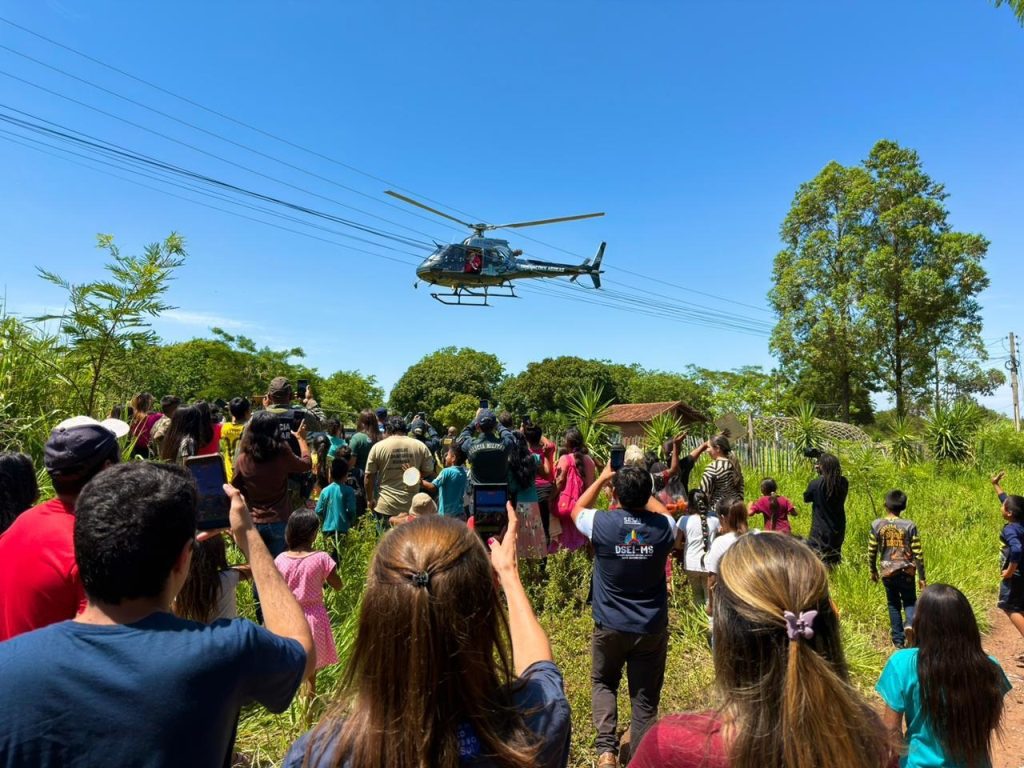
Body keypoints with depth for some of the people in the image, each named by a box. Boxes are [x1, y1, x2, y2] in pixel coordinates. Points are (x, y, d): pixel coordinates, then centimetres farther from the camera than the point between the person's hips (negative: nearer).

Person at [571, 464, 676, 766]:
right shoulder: (663, 527, -13)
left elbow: (577, 509, 6)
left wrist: (602, 478, 11)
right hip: (652, 628, 1)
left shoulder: (602, 523, -17)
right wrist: (641, 489, 17)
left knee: (602, 683, 22)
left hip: (610, 626, -1)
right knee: (645, 698, 13)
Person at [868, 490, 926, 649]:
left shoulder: (877, 525, -6)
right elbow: (918, 553, -7)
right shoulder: (909, 525, -9)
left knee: (893, 605, 16)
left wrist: (873, 571, 13)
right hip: (906, 572, -1)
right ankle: (910, 623, -12)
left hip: (888, 573, 1)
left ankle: (898, 640, 18)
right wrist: (922, 577, 3)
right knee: (909, 601, 17)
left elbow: (871, 551, -1)